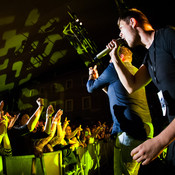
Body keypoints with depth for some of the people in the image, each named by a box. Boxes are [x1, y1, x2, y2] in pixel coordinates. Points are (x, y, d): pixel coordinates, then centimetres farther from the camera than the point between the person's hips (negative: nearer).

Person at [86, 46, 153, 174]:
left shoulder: (114, 68, -1)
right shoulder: (136, 71, 25)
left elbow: (91, 88, 6)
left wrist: (91, 77, 29)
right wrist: (97, 78, 37)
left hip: (129, 130, -10)